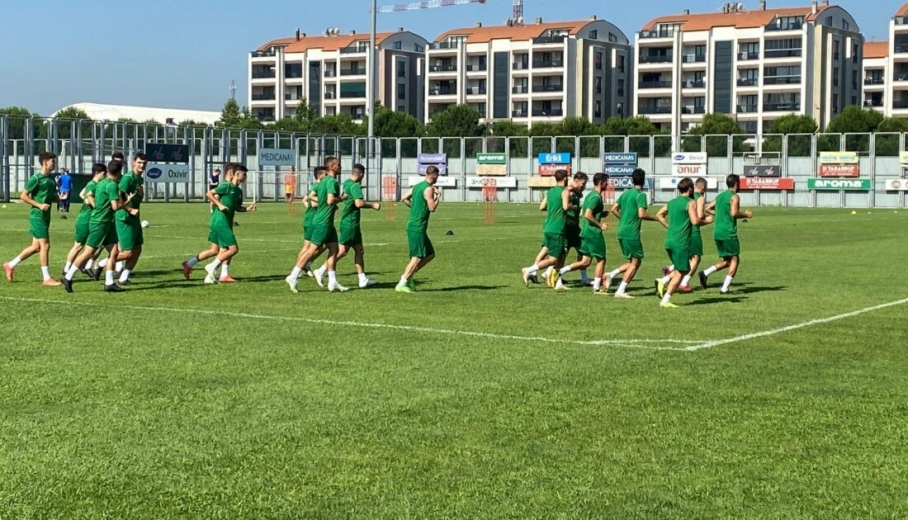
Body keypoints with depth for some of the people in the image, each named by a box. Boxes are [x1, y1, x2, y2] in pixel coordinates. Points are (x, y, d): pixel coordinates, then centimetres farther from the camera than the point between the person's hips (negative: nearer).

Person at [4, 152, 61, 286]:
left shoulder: (51, 178, 11)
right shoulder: (36, 178, -12)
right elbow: (23, 196, -13)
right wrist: (39, 205, -20)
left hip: (46, 216, 9)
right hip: (38, 216, -9)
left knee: (36, 246, 12)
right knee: (45, 245, -7)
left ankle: (10, 265, 26)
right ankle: (47, 278, -1)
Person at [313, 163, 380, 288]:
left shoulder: (347, 183, 10)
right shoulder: (355, 186, -17)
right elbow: (359, 203, -28)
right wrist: (372, 205, -15)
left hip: (349, 223, 10)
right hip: (350, 223, -10)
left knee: (359, 250, 11)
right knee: (342, 251, -7)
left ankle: (363, 279, 12)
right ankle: (321, 271, -3)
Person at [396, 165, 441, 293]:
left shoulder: (417, 186, 14)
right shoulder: (429, 189, -13)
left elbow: (404, 199, 15)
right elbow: (432, 208, -16)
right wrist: (438, 196, -2)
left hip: (413, 226, 10)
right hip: (417, 228, -10)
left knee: (430, 254, 14)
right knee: (417, 257, -7)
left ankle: (408, 276, 13)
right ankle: (402, 284, -8)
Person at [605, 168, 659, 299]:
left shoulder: (625, 193, 13)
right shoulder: (641, 195, -9)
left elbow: (614, 209, 15)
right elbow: (641, 214, -19)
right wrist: (655, 218, -5)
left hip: (621, 233, 8)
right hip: (632, 234, -8)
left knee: (632, 262, 18)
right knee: (635, 262, 2)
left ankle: (611, 275, 0)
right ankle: (621, 291, -3)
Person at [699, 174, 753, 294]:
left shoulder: (720, 196, 15)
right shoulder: (734, 196, -8)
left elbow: (708, 209, 18)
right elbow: (734, 213, -21)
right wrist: (746, 215, -5)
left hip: (717, 233, 8)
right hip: (729, 233, -8)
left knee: (727, 261, 15)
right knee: (735, 260, 3)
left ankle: (705, 273, -5)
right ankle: (724, 288, -5)